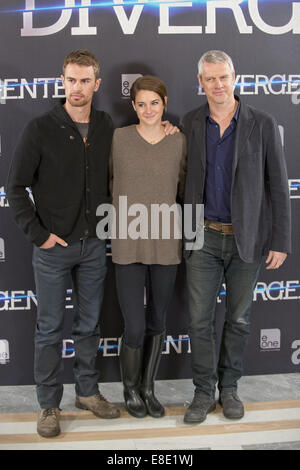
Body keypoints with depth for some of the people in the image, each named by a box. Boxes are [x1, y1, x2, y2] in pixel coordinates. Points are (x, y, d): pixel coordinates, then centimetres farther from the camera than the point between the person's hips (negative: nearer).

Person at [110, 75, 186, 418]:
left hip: (166, 245, 2)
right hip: (129, 246, -2)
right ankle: (130, 388, 26)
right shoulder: (119, 138, -3)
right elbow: (111, 180, 10)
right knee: (135, 328, -2)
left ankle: (148, 388, 34)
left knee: (157, 322, 13)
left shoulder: (179, 142, 2)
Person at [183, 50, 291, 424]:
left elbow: (277, 186, -4)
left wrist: (280, 241, -7)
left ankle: (229, 387, 29)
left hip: (246, 238, -1)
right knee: (200, 319, 3)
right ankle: (204, 391, 21)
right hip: (204, 238, 2)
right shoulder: (190, 123, 3)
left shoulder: (263, 125, -4)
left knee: (238, 319, 11)